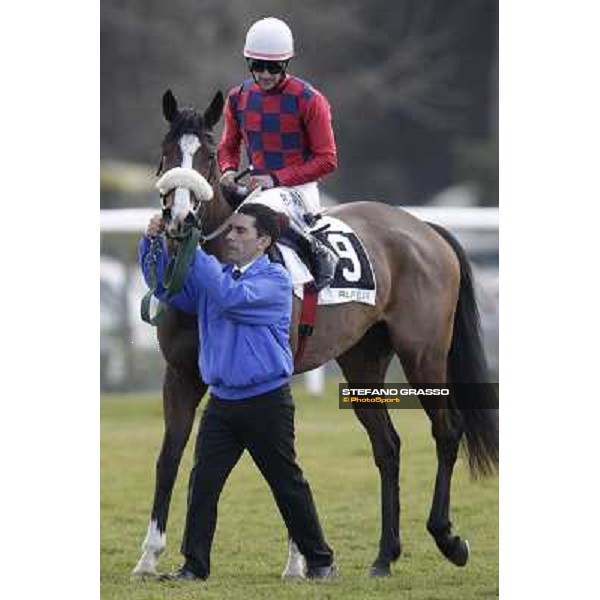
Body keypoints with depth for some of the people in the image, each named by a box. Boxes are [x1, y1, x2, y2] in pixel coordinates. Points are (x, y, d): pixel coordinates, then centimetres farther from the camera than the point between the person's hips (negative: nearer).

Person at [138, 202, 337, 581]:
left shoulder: (276, 280, -10)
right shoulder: (213, 275, 11)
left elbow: (233, 297, -26)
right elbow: (165, 286, 13)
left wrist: (191, 250, -24)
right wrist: (153, 244, -4)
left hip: (267, 403, -5)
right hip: (222, 401, 5)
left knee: (288, 485, 5)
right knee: (203, 482, -4)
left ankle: (320, 560, 18)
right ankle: (195, 565, -1)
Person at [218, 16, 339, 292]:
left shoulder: (308, 100, -9)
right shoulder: (239, 98, 6)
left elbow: (326, 160, -8)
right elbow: (229, 146, 20)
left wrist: (277, 179, -16)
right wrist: (228, 170, -4)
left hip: (299, 187, -6)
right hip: (258, 187, 6)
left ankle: (320, 252, -21)